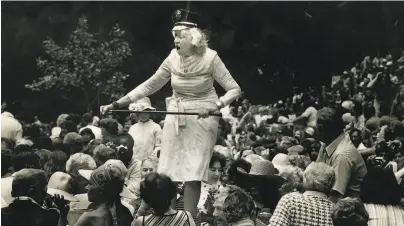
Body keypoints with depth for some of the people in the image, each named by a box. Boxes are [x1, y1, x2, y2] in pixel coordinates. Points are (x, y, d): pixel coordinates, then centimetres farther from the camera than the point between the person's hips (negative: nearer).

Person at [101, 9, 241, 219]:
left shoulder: (210, 57, -14)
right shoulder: (173, 58, -4)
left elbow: (234, 89, -13)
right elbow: (149, 86, 5)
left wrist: (216, 106, -32)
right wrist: (116, 104, 0)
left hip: (202, 119, -4)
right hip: (175, 118, 4)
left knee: (192, 175, -6)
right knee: (167, 174, 4)